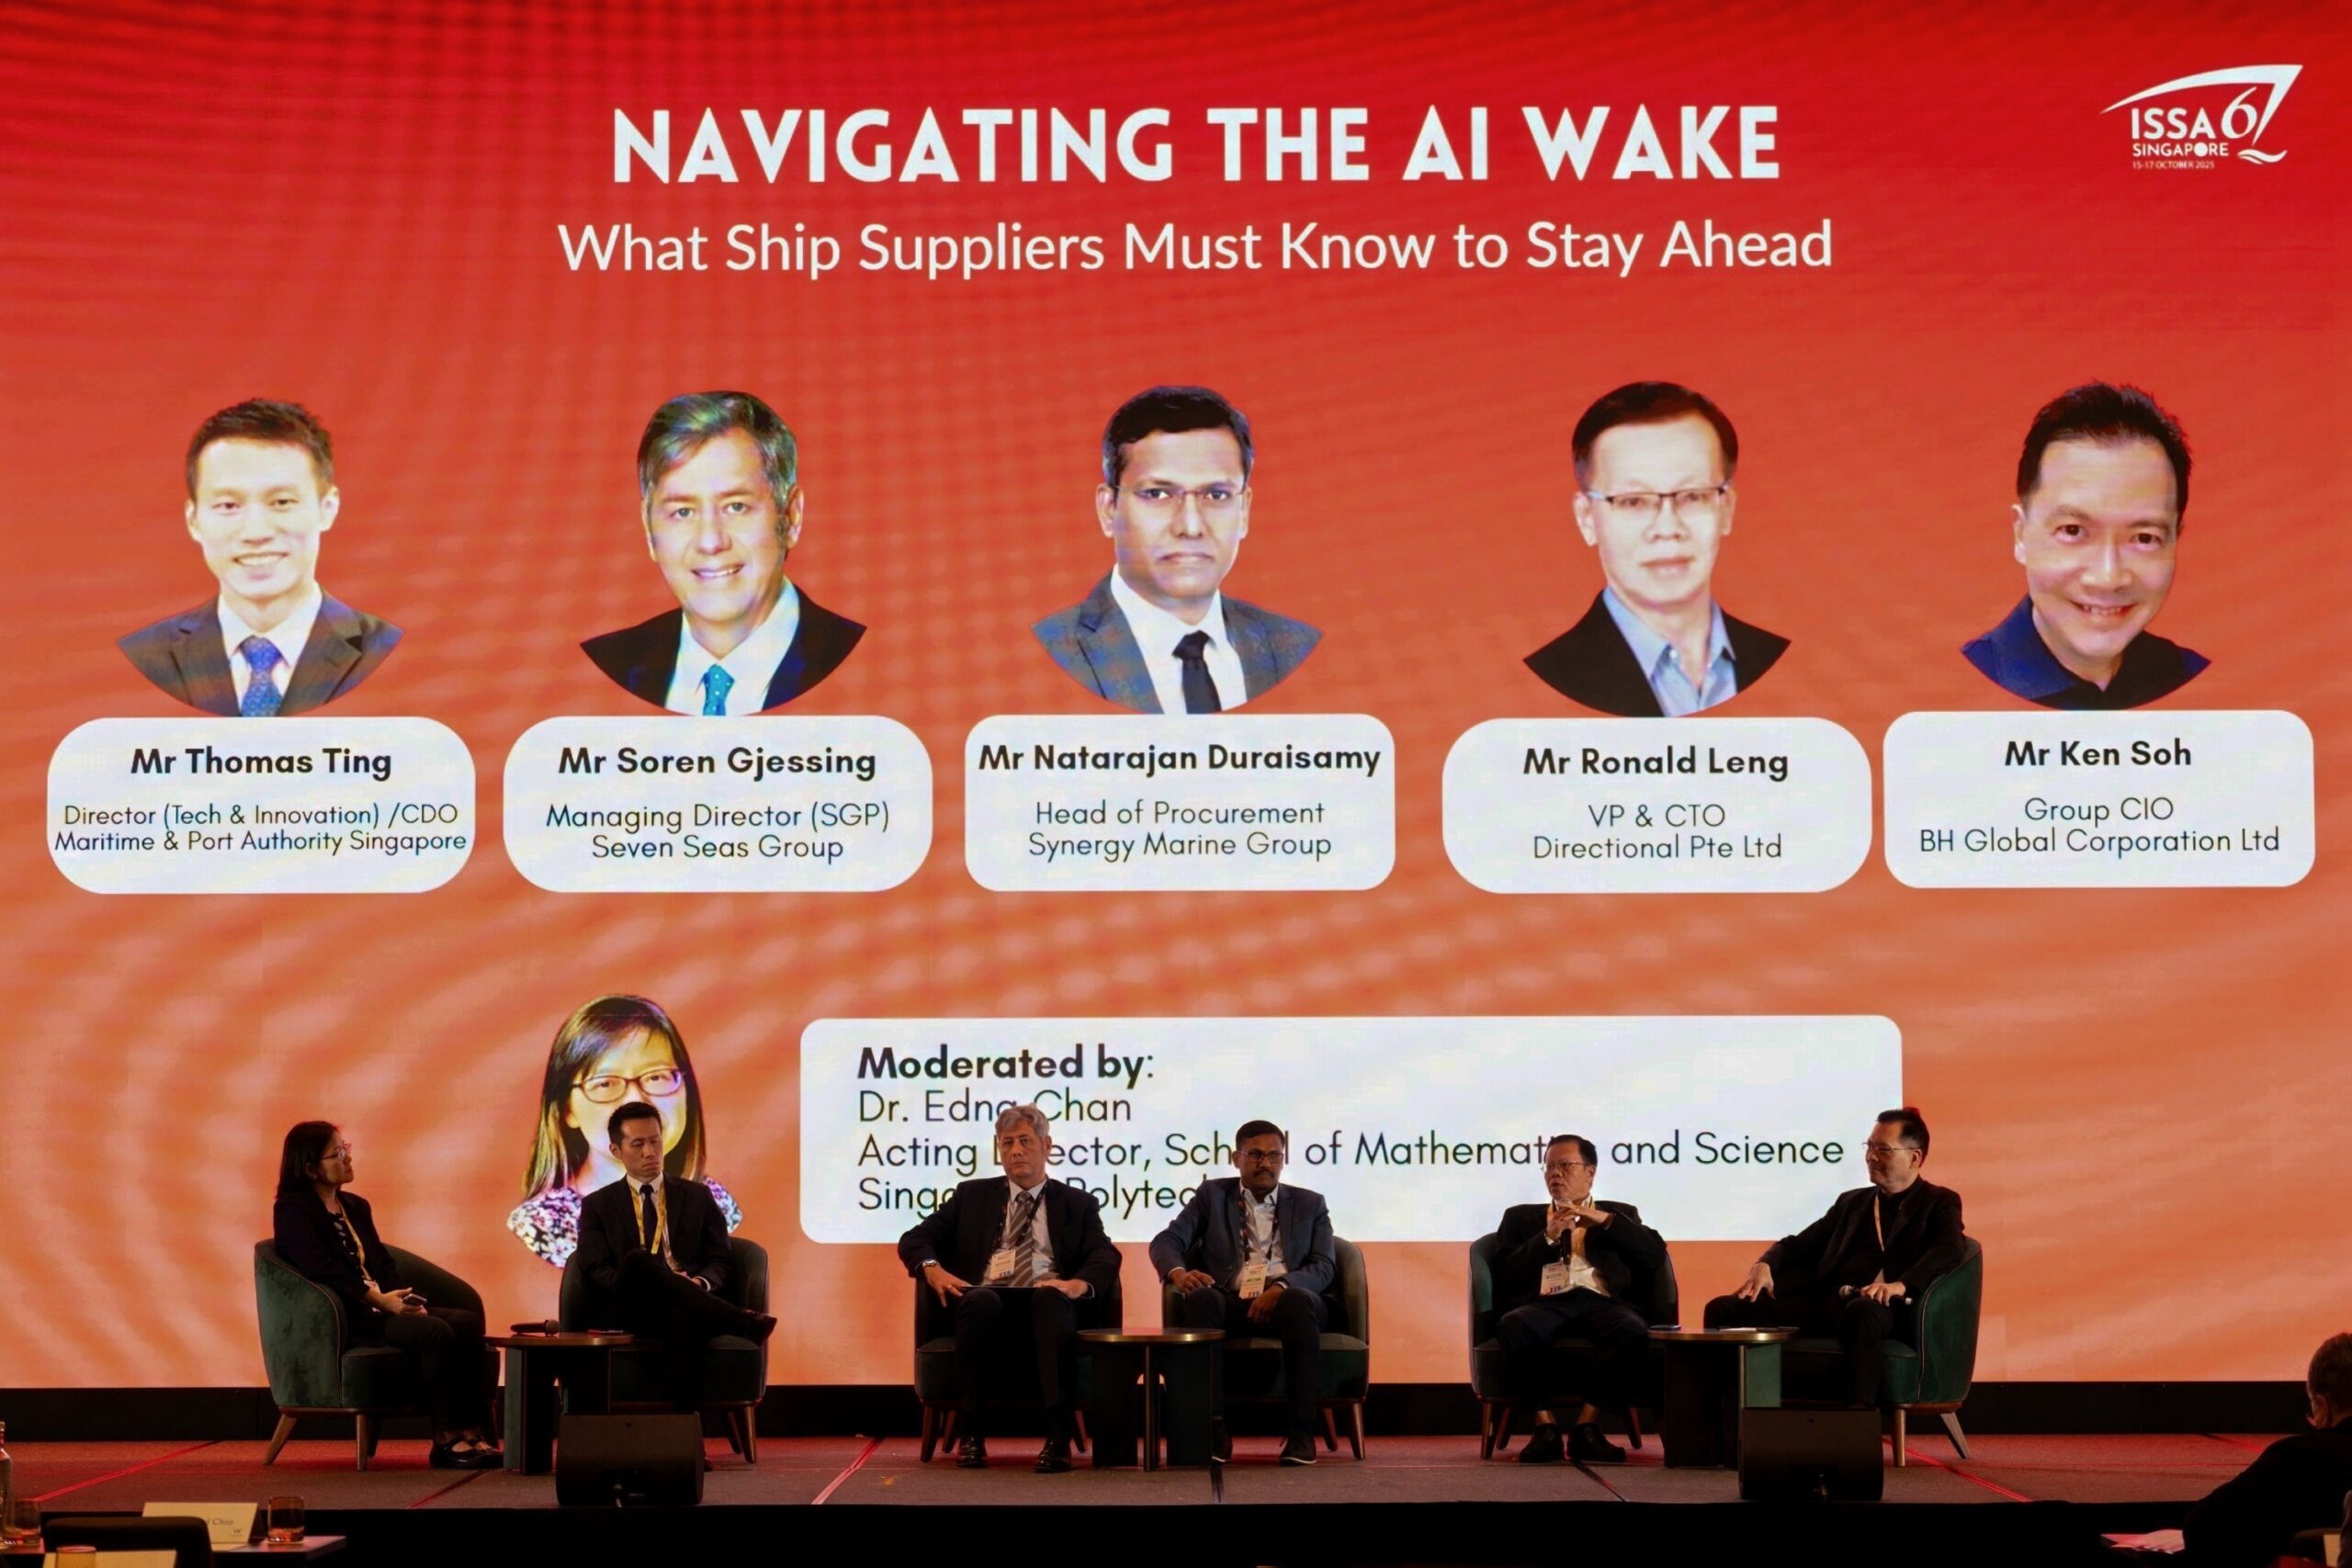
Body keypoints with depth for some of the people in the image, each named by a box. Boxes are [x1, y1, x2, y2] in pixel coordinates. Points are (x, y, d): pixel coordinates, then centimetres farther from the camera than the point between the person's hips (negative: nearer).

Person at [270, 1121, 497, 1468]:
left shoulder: (356, 1207, 24)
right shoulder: (292, 1210, -2)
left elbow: (385, 1264, 17)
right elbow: (323, 1270, -15)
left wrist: (406, 1300, -3)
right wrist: (377, 1299, -20)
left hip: (382, 1308, 8)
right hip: (342, 1319, -8)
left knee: (468, 1322, -17)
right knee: (435, 1331, -30)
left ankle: (474, 1432, -26)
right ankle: (447, 1439, -24)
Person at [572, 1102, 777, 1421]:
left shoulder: (697, 1197, 22)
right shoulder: (598, 1206, 19)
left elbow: (722, 1262, 14)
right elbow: (596, 1271, 5)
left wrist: (699, 1283, -11)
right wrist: (635, 1282, -17)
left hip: (684, 1305, 0)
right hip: (629, 1310, 0)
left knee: (682, 1318, -42)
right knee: (637, 1261, -38)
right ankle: (744, 1323, -39)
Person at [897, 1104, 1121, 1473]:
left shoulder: (1078, 1204, 22)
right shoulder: (973, 1195, 24)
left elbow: (1105, 1257, 5)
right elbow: (914, 1240, 17)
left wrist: (1080, 1283, -18)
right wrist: (932, 1269, -7)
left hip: (1045, 1304, 0)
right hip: (986, 1305, 0)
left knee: (1051, 1297, -38)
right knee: (981, 1300, -37)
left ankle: (1058, 1437, -48)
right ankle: (972, 1432, -29)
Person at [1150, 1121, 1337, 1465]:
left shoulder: (1310, 1204, 18)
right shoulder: (1213, 1195, 19)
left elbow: (1325, 1267, 5)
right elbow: (1165, 1242, 8)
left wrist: (1281, 1288, -17)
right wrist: (1179, 1274, -17)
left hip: (1287, 1299, 0)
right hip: (1230, 1303, 0)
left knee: (1299, 1302, -37)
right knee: (1200, 1299, -35)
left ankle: (1302, 1431, -37)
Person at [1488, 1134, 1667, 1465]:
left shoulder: (1620, 1214, 28)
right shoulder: (1521, 1217, 28)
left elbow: (1656, 1256, 11)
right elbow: (1505, 1276, 13)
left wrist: (1605, 1220, 4)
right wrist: (1548, 1237, 2)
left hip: (1602, 1301, 0)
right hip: (1545, 1301, 0)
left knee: (1634, 1332, -36)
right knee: (1514, 1326, -37)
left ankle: (1586, 1426, -28)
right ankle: (1545, 1426, -27)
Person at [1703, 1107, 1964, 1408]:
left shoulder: (1939, 1203, 13)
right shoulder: (1852, 1202, 29)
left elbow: (1949, 1252, -8)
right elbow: (1799, 1245, 25)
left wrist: (1901, 1285, -28)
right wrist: (1764, 1265, 0)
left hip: (1877, 1307, -6)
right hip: (1826, 1301, 6)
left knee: (1861, 1313, -44)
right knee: (1724, 1309, -13)